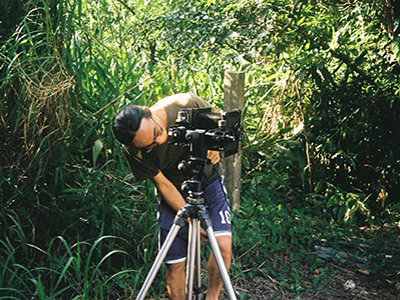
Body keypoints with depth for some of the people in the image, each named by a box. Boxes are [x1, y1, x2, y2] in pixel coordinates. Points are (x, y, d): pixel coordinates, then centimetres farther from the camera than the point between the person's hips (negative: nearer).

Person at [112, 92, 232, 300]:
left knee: (224, 243, -18)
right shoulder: (133, 150, -26)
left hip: (209, 179, 1)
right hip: (173, 192, 0)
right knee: (174, 264, -1)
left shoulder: (187, 105, -26)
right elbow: (162, 184, -14)